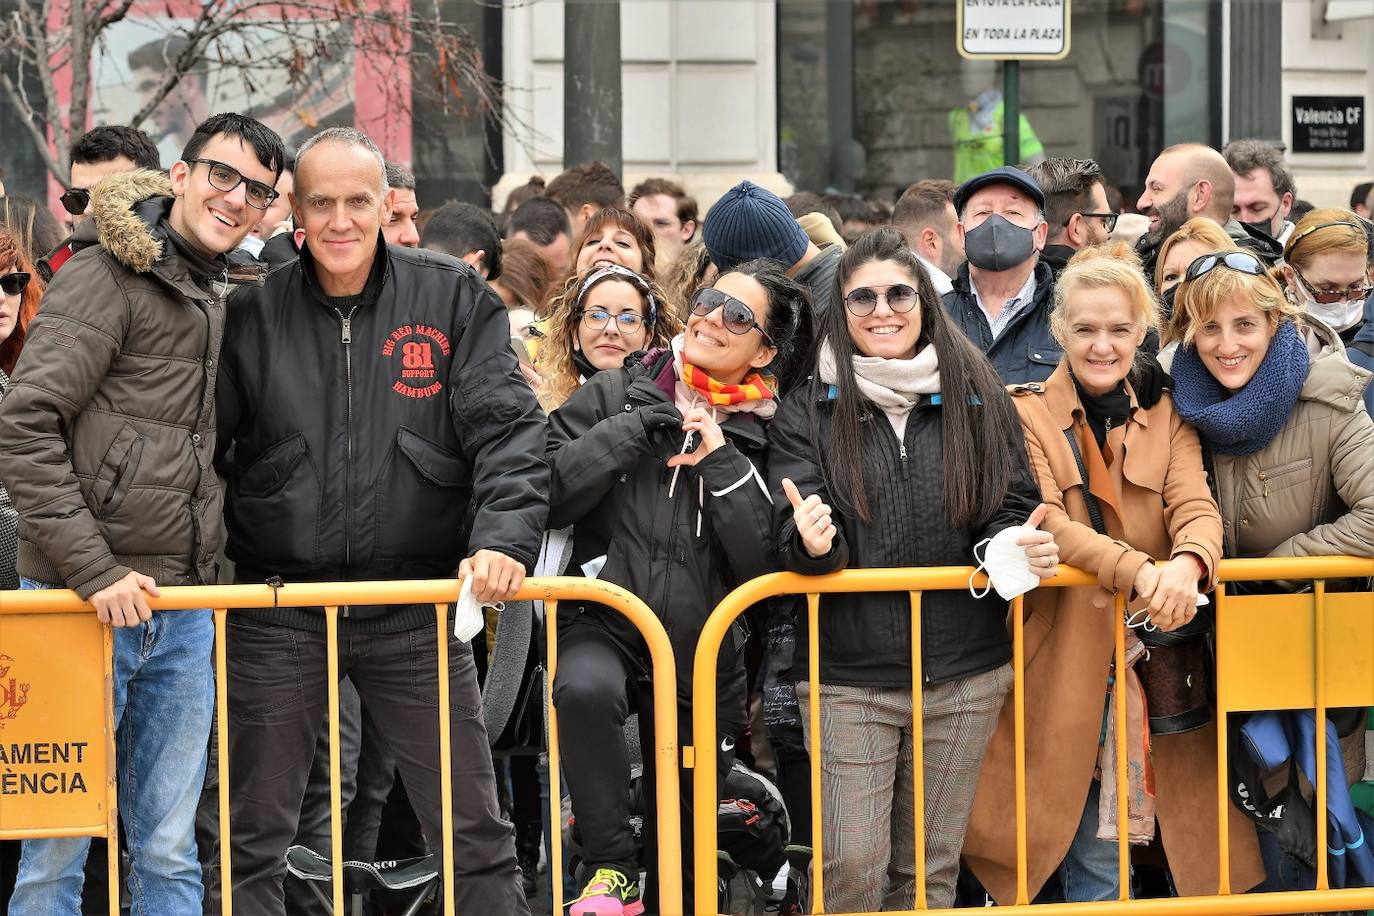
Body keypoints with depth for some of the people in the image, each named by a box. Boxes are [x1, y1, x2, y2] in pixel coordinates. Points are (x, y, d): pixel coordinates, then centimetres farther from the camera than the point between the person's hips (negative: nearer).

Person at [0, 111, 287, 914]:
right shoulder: (106, 276, -7)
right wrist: (93, 570, -18)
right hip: (90, 604, -7)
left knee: (169, 851, 9)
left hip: (183, 614, 7)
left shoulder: (223, 300, 18)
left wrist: (209, 579, 14)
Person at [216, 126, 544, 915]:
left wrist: (503, 540, -20)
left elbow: (508, 431, -5)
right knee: (253, 843, 7)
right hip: (279, 607, 1)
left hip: (415, 606, 0)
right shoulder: (253, 314, 1)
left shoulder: (454, 300, 0)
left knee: (476, 836, 3)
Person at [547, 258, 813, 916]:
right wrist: (629, 433, -13)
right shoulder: (616, 396, 3)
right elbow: (546, 498, -5)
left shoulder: (766, 440, 4)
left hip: (704, 656, 2)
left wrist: (721, 464, -13)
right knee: (585, 688, -37)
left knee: (686, 838, 8)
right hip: (604, 624, -2)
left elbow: (767, 565, -6)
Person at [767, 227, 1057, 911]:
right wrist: (812, 543, -30)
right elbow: (793, 536, -6)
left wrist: (1018, 547, -16)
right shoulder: (809, 412, 2)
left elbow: (1012, 510, 7)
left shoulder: (976, 400, 6)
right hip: (848, 677, -2)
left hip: (963, 674, 2)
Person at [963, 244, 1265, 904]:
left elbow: (1197, 508, -4)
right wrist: (1138, 571, -31)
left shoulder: (1165, 419, 10)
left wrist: (1187, 563, -29)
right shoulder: (1026, 414, -1)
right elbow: (1041, 519, -15)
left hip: (1148, 662, 3)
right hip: (1062, 665, -3)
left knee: (1112, 836, 4)